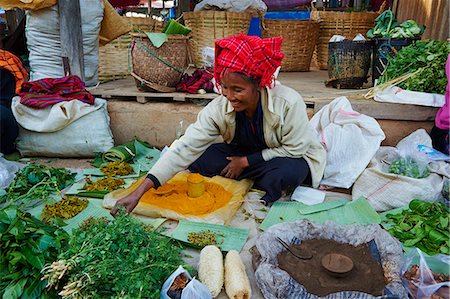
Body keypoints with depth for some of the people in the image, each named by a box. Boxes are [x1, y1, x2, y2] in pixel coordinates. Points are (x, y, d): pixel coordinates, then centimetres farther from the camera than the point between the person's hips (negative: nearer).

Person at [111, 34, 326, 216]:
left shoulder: (289, 103, -31)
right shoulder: (219, 108, -23)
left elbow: (295, 149, -21)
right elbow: (186, 147, -28)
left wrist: (246, 161, -22)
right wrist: (139, 192, -35)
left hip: (292, 158, -3)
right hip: (244, 154, 4)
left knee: (286, 172, -38)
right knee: (197, 159, -16)